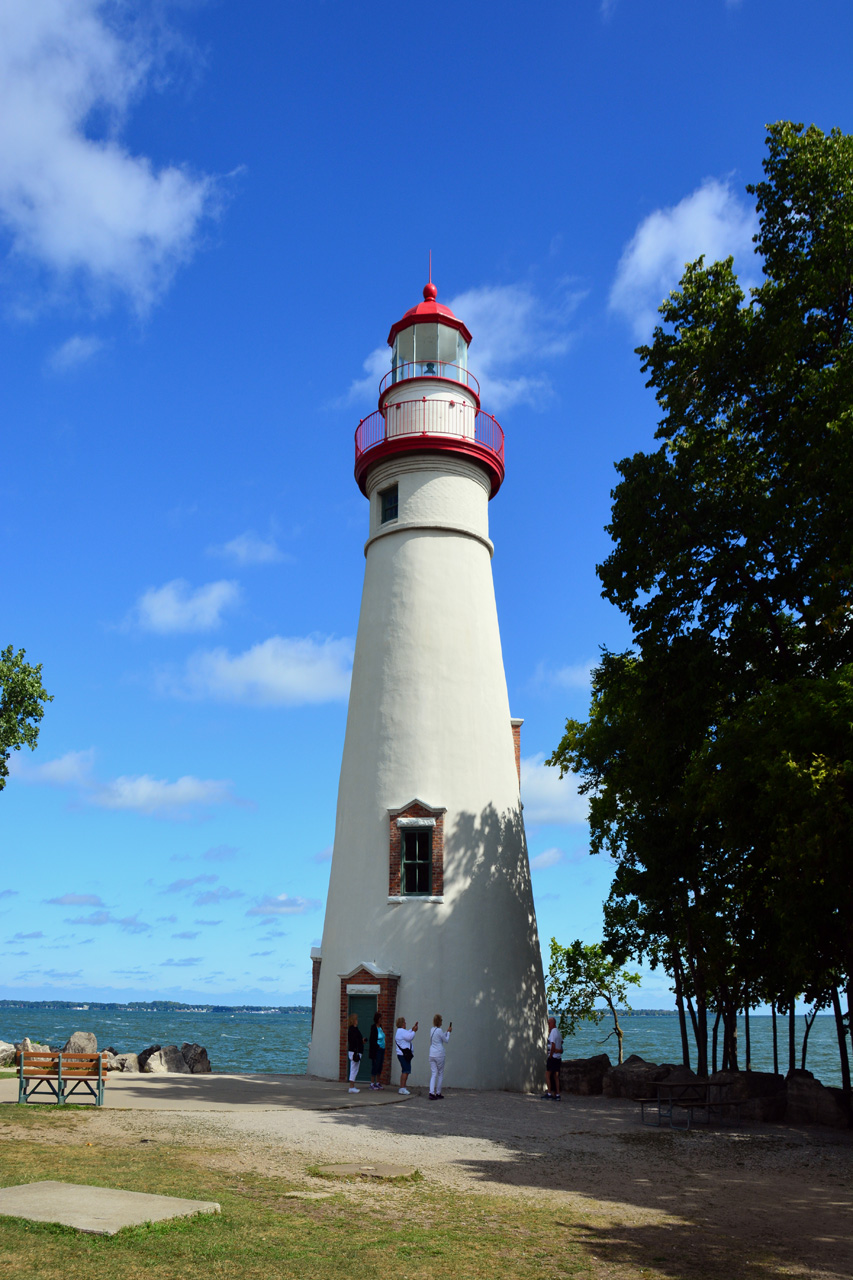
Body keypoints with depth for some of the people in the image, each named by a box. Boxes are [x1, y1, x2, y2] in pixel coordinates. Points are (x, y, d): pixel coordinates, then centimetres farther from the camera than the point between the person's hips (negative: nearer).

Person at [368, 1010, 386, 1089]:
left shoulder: (380, 1027, 11)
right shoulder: (374, 1028, -14)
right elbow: (372, 1040, -15)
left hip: (381, 1050, 8)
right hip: (376, 1050, -8)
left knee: (380, 1066, 12)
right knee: (375, 1066, -3)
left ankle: (378, 1083, 20)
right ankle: (372, 1084, 4)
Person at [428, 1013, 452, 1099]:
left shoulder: (432, 1030, 9)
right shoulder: (439, 1030, -14)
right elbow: (446, 1040, -1)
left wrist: (447, 1031, 26)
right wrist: (449, 1032, 11)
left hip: (432, 1055, 6)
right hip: (439, 1055, -6)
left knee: (433, 1074, 3)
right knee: (440, 1074, 9)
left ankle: (431, 1093, -10)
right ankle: (438, 1093, 14)